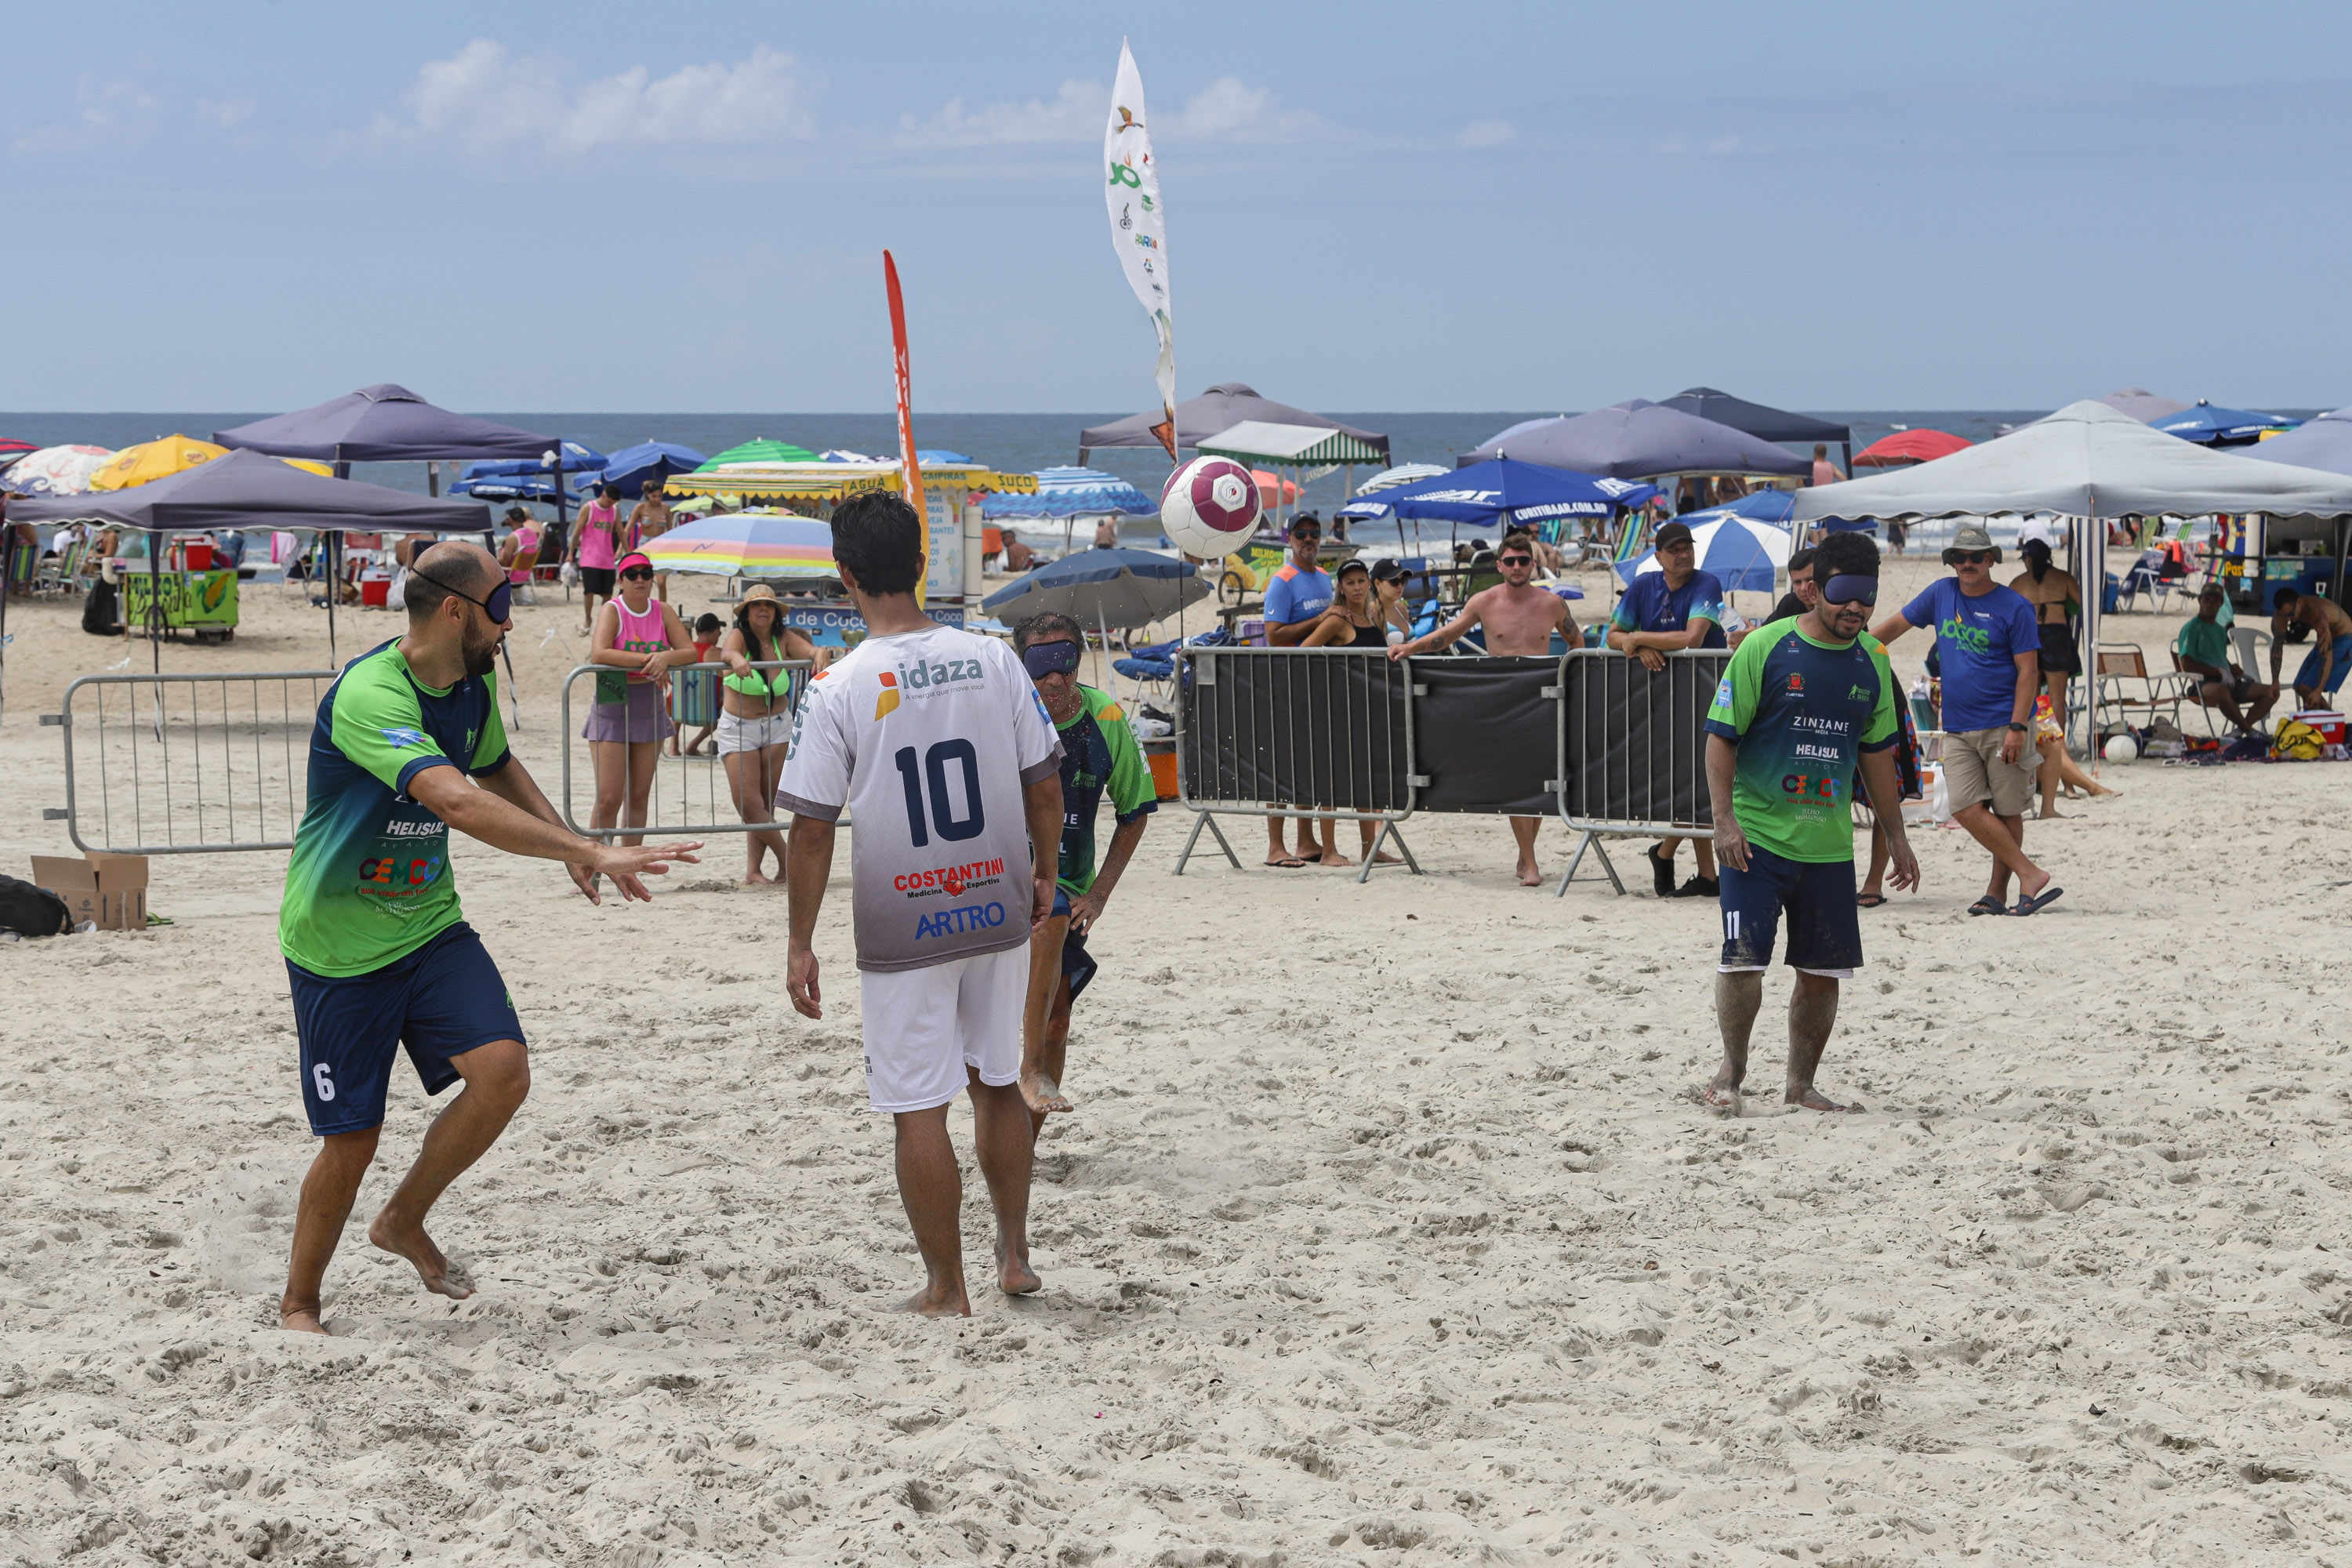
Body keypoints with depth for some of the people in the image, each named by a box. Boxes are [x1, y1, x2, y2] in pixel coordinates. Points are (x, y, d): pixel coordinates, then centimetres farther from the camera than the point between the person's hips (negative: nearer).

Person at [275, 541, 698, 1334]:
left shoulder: (475, 684, 1)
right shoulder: (369, 694, -27)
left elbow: (497, 767, 24)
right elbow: (458, 802, -40)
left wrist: (570, 841, 8)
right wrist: (591, 853, -44)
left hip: (428, 924, 7)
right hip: (339, 947, -6)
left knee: (503, 1069, -14)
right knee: (351, 1140, -1)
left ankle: (403, 1223, 10)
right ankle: (298, 1304, 24)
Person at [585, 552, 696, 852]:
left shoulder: (663, 612, 3)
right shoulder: (612, 611, -10)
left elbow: (690, 652, -2)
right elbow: (599, 653, -27)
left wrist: (665, 658, -24)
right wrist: (648, 660, -27)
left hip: (650, 709, 5)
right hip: (611, 707, -5)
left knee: (639, 795, 9)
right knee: (608, 798, -9)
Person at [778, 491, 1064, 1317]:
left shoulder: (837, 690, -13)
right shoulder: (993, 660, -4)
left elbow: (812, 829, -11)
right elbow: (1044, 785, 3)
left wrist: (800, 945, -2)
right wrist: (1043, 876, 19)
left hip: (900, 931, -4)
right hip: (997, 911, 4)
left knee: (918, 1110, 6)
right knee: (998, 1084, 21)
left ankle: (947, 1288, 13)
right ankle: (1014, 1256, 28)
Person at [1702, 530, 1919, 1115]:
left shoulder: (1872, 662, 7)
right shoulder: (1765, 648, -8)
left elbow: (1877, 753, 17)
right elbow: (1721, 736, -7)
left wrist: (1897, 837, 18)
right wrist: (1724, 819, -16)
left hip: (1829, 842, 5)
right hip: (1758, 836, -5)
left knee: (1824, 971, 6)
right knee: (1742, 959, -12)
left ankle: (1801, 1085, 20)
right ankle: (1731, 1071, 9)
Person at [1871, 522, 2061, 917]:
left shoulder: (2014, 607, -5)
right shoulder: (1941, 593, 9)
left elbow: (2028, 672, -7)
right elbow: (1896, 624, 21)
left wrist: (2017, 728, -14)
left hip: (2004, 725, -4)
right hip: (1957, 729, 4)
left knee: (2007, 811, 0)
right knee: (1967, 809, -9)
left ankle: (1997, 890, 9)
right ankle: (2031, 875, -4)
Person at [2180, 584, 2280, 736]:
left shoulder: (2219, 630, 24)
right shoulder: (2191, 627, -1)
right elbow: (2187, 665, -12)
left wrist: (2233, 669, 7)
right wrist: (2219, 672, -14)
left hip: (2227, 682, 9)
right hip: (2203, 683, -9)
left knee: (2271, 692, -3)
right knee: (2221, 690, -43)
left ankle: (2240, 730, -16)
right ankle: (2249, 730, -24)